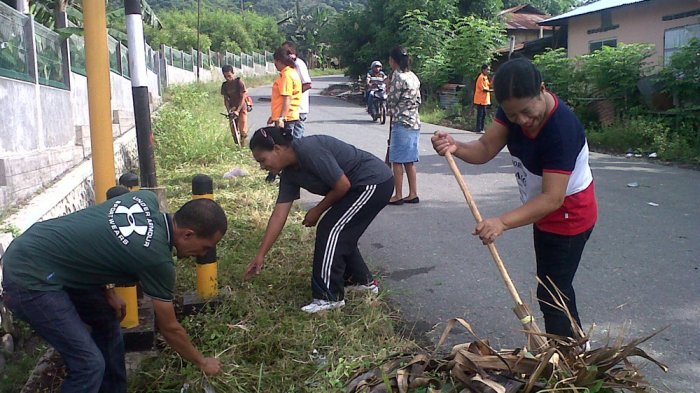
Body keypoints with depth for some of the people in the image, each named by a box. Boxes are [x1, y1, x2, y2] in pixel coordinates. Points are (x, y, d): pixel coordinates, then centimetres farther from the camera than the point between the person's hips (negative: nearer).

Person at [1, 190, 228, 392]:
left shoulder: (147, 199, -3)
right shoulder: (156, 257, -22)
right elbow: (169, 328, -7)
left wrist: (108, 290, 10)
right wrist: (202, 362, 8)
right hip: (30, 278, -10)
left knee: (107, 320, 18)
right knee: (89, 364, -10)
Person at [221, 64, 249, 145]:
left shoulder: (239, 82, -10)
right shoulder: (224, 85, 4)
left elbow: (243, 98, -13)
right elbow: (226, 99, 6)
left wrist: (237, 110, -20)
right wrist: (228, 110, -11)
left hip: (241, 109, -4)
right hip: (232, 110, 4)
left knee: (243, 131, -12)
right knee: (234, 132, 3)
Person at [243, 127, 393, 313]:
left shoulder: (309, 150, -25)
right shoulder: (289, 172, 3)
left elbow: (343, 185, -22)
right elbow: (279, 214, 4)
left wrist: (317, 211, -6)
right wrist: (260, 254, 3)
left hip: (375, 182, -9)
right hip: (361, 187, 9)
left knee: (329, 230, -9)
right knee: (341, 234, 16)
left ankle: (329, 297, -1)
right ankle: (362, 280, 33)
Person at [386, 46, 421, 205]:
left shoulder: (397, 76, -13)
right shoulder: (413, 76, 11)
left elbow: (391, 102, -11)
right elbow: (418, 100, 15)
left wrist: (388, 89, 4)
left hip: (401, 123, -8)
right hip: (414, 122, 8)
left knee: (397, 160, 0)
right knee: (409, 161, 12)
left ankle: (398, 195, 4)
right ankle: (413, 194, 14)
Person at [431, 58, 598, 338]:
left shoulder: (563, 129, -35)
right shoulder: (515, 107, -13)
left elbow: (552, 199, -37)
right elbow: (485, 148, -14)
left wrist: (503, 223, -47)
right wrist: (455, 147, -35)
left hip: (569, 217, -9)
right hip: (545, 212, 9)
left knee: (550, 294, -1)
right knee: (556, 287, 24)